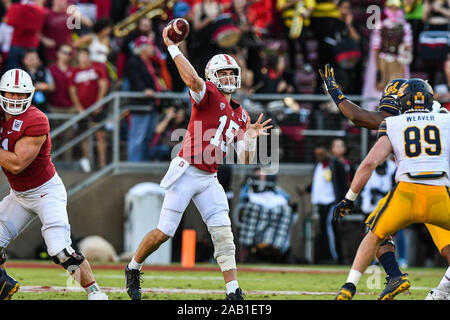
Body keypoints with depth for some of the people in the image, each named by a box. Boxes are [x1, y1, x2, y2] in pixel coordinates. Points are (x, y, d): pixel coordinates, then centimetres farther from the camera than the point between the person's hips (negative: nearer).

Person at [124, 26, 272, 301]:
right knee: (164, 232, -1)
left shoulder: (241, 116, 14)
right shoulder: (209, 94, -6)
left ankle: (234, 292, -9)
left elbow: (245, 160, 12)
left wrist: (250, 137, -7)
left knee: (224, 234, -6)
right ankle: (133, 268, 23)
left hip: (209, 180, 6)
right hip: (186, 172, -6)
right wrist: (172, 47, -30)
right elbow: (193, 79, -30)